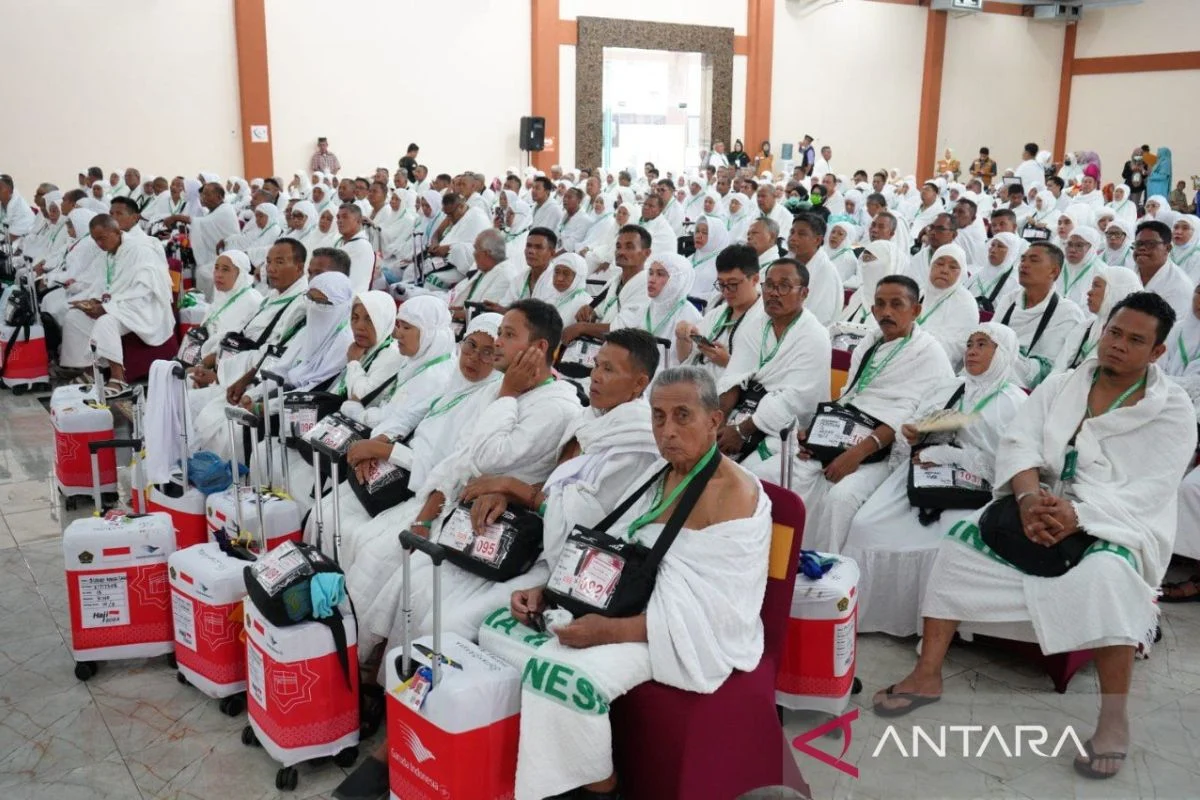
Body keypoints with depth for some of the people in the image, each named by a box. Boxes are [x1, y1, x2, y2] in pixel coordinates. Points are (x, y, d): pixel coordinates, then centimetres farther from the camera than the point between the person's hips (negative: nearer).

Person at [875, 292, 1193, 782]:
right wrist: (1029, 498, -25)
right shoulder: (1062, 385, 9)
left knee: (1105, 573, -37)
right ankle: (927, 674, -10)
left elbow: (1150, 489, -13)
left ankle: (1114, 719, -23)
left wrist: (1078, 516, -29)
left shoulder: (1173, 409, -2)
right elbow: (1018, 443, -3)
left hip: (1119, 524, -4)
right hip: (1042, 510, 4)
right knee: (960, 543, -15)